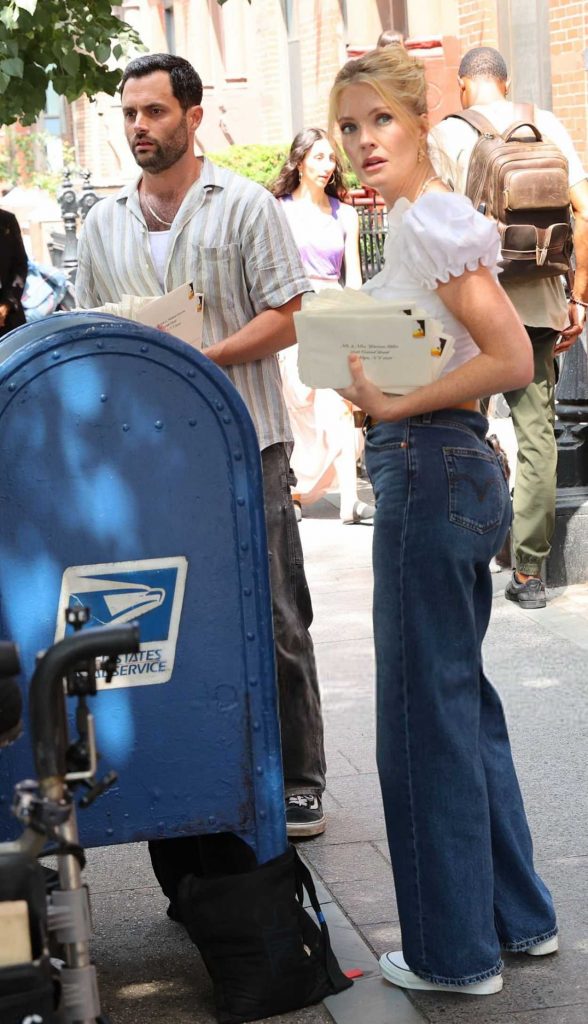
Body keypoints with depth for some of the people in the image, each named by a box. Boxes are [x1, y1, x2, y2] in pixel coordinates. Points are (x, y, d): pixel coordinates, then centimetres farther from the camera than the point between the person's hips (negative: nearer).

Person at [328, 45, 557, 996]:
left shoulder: (431, 220, -15)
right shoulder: (414, 220, 15)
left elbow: (512, 358, -21)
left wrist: (395, 405, -19)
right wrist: (376, 389, 9)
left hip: (431, 470, -10)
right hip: (446, 467, 10)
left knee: (426, 709, -1)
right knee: (461, 699, 18)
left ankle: (455, 951, 10)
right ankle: (517, 913, 29)